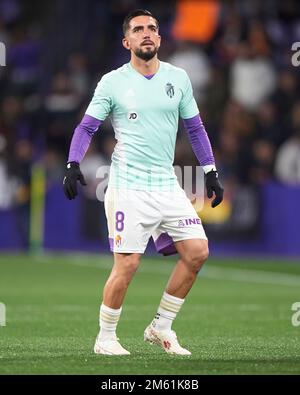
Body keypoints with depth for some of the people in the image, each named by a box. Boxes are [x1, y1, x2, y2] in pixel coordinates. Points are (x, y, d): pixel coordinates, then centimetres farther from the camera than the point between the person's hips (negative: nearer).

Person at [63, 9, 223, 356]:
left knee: (197, 252, -5)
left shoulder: (178, 78, 9)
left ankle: (160, 327, 8)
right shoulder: (112, 82, -1)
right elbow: (86, 127, 1)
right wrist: (72, 165, -14)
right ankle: (105, 338, 8)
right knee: (127, 265, -9)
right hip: (128, 186, -4)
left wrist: (210, 172, 14)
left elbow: (194, 128, 17)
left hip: (166, 185, 4)